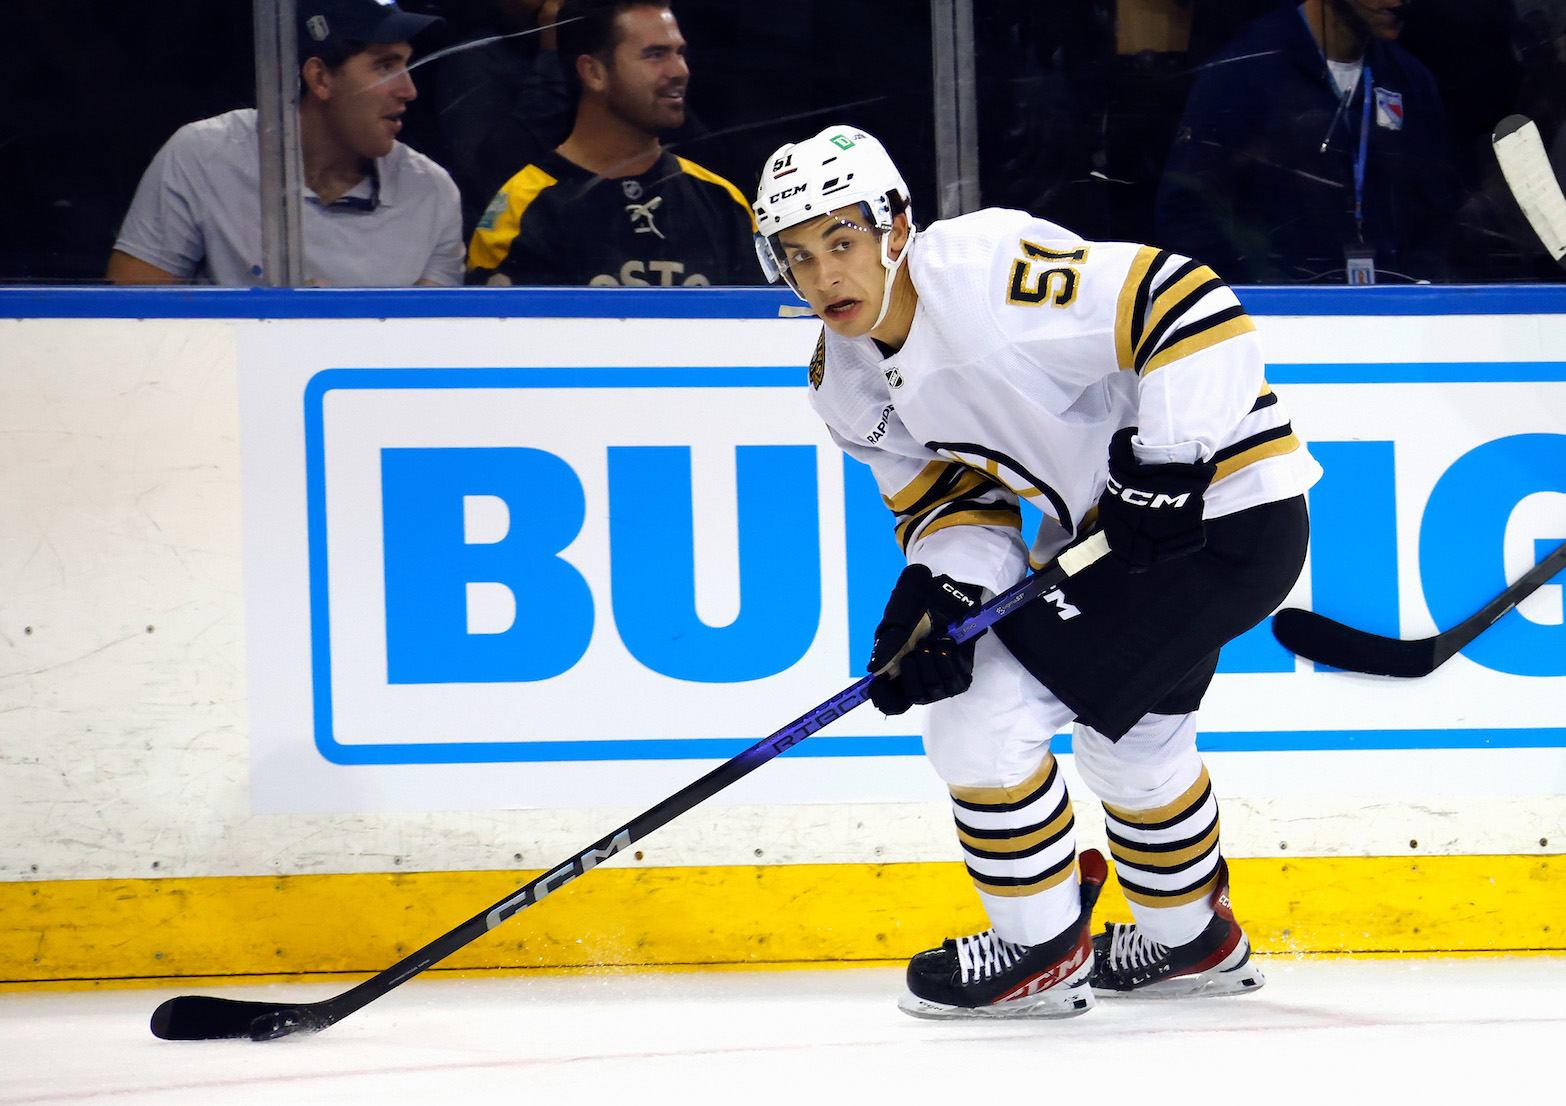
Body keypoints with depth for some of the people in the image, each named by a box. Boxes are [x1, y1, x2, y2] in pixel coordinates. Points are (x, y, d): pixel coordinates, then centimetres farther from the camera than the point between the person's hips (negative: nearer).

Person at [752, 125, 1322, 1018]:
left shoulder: (986, 273, -26)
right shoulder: (848, 377, 3)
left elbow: (1189, 306, -28)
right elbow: (949, 493, 9)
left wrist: (1166, 466, -27)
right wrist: (941, 585, -11)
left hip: (1224, 510, -10)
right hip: (1114, 526, 10)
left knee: (981, 717, -12)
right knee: (1128, 735, 30)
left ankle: (1042, 951, 6)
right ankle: (1192, 941, 54)